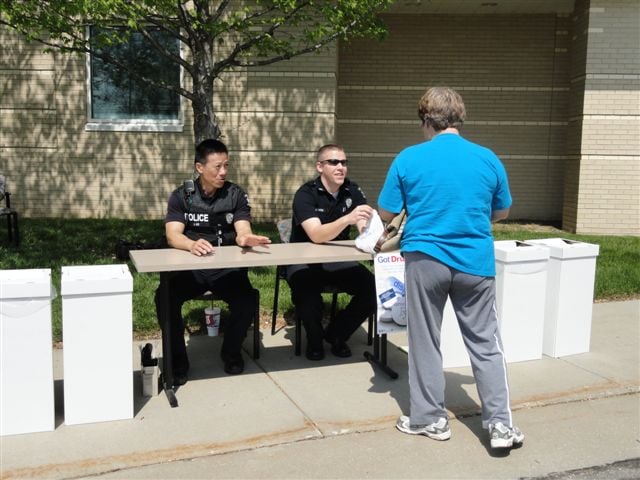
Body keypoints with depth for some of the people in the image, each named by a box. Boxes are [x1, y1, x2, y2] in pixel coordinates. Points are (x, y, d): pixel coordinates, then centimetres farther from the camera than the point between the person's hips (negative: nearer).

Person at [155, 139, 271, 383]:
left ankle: (231, 351, 3)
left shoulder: (236, 194, 1)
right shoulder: (181, 195, -1)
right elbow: (173, 235, -14)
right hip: (191, 267, 0)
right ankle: (177, 358, -6)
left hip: (228, 267, 0)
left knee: (248, 300, -28)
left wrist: (245, 239, -38)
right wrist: (192, 244, -39)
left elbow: (242, 232, -11)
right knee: (165, 297, -29)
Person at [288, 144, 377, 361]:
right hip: (305, 260, -4)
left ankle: (336, 333, 5)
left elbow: (366, 226, -12)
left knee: (374, 288, -19)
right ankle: (315, 338, -5)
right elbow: (317, 235, -31)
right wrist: (347, 219, -47)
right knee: (305, 288, -36)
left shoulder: (353, 191, 0)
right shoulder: (305, 194, -15)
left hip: (339, 259, 4)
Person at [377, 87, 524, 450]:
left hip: (426, 259, -1)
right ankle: (501, 423, 14)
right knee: (485, 342, 12)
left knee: (425, 342, 12)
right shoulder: (488, 159, -1)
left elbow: (386, 213, 0)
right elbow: (502, 212, 12)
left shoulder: (409, 158, -7)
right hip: (476, 262, 2)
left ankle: (430, 419, 22)